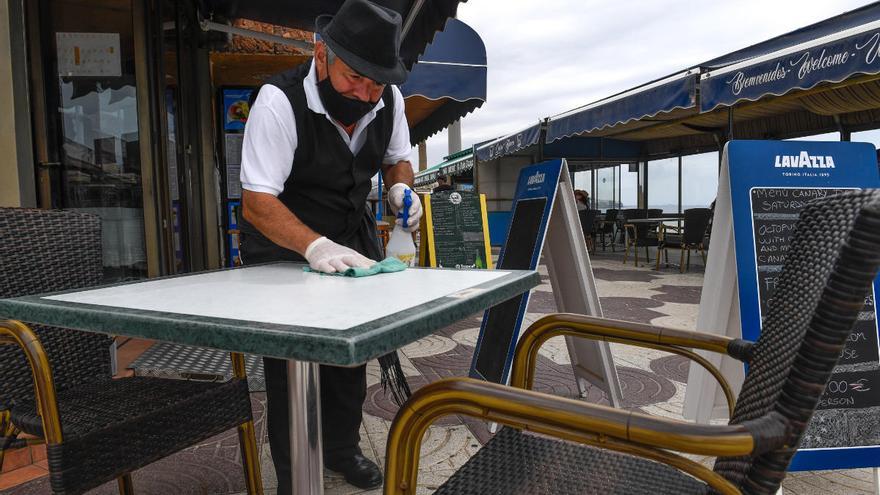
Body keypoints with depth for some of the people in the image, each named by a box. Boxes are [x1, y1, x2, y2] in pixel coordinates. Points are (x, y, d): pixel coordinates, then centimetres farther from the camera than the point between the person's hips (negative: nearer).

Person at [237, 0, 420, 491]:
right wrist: (315, 247, -45)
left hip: (352, 235, 5)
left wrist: (401, 188, -13)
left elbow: (397, 159, 10)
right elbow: (257, 203, -29)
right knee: (290, 360, -2)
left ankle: (342, 448, 35)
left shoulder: (389, 99, -9)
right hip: (283, 244, -4)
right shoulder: (279, 101, -25)